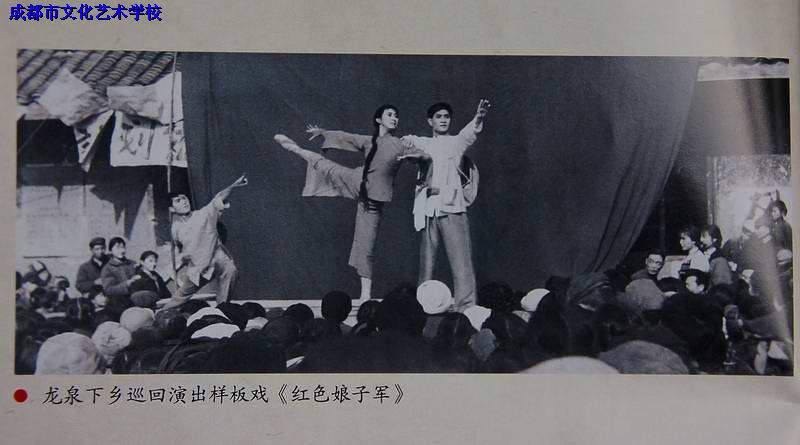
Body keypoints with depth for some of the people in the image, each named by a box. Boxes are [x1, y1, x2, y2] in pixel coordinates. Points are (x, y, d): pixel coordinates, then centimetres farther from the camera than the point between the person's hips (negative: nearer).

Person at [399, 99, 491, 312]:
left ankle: (466, 308, -11)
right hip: (427, 210, 3)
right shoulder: (422, 143, 19)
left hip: (452, 208, -3)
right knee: (426, 262, 4)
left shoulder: (456, 142, 9)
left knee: (461, 261, -9)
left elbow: (470, 133, -9)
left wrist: (478, 118, -33)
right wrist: (411, 140, 0)